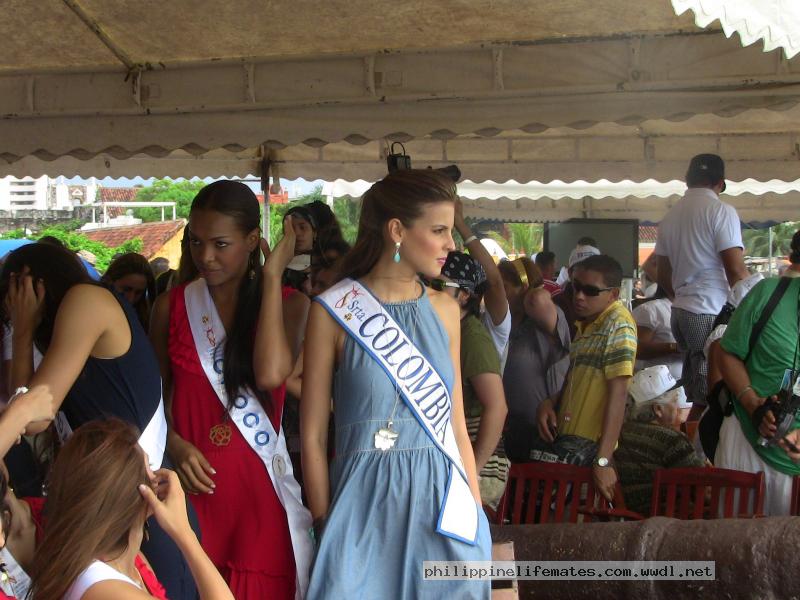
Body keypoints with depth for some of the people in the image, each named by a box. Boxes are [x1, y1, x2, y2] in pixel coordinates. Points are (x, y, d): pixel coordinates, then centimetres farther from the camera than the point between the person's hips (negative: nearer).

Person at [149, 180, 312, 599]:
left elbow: (270, 375, -19)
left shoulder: (286, 304, 0)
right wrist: (175, 445, -7)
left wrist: (272, 277, -13)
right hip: (195, 481, 1)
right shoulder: (172, 306, 5)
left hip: (260, 482, -1)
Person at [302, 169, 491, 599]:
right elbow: (313, 436, -4)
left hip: (443, 501, 4)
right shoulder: (333, 311, -6)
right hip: (366, 504, -4)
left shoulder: (444, 309, 7)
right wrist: (325, 525, -5)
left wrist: (476, 511, 8)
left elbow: (455, 423, 10)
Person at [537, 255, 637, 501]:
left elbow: (618, 393, -18)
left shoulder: (618, 322, -11)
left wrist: (603, 460, -23)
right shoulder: (585, 324, 16)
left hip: (590, 447, -8)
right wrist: (550, 403, 3)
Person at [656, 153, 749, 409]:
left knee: (695, 392, 11)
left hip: (680, 311, 7)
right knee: (711, 395, -7)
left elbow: (663, 276, 19)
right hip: (712, 313, -7)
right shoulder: (720, 211, -7)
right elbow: (736, 271, -13)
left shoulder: (670, 216, 14)